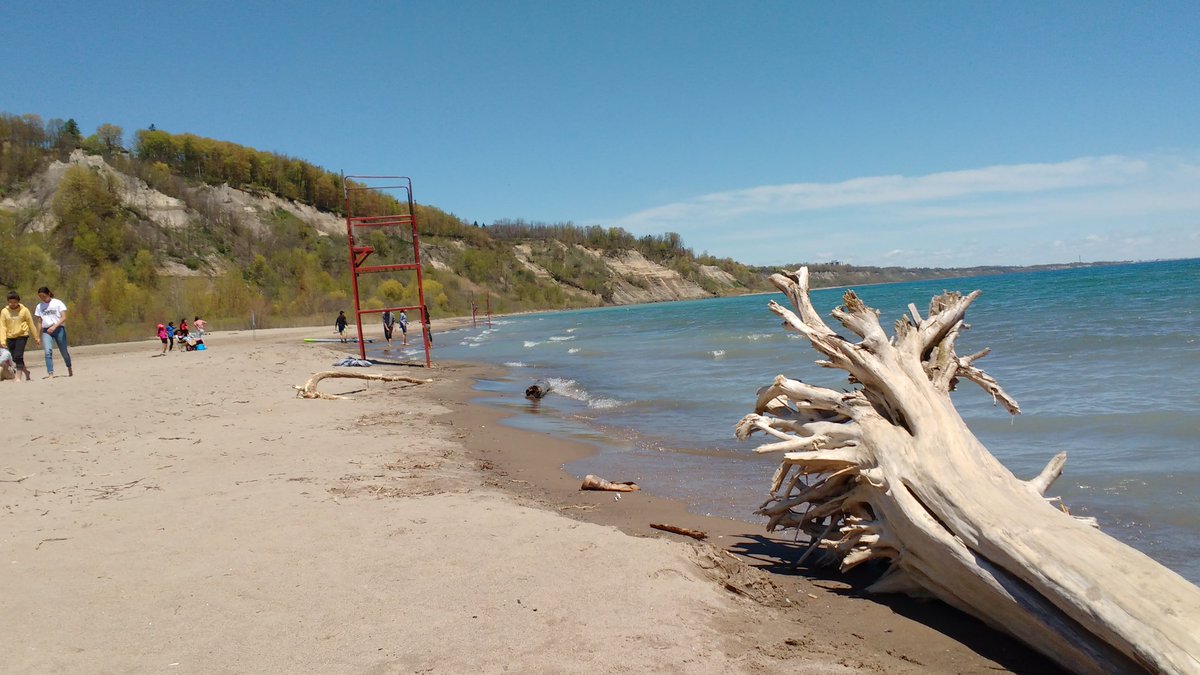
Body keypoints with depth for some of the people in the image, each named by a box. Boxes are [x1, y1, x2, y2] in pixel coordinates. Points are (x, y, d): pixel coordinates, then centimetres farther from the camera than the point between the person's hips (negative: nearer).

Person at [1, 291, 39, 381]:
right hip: (10, 337, 3)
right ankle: (25, 371, 31)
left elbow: (31, 324, 3)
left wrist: (36, 338, 7)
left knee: (18, 356, -16)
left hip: (22, 335, -3)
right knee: (15, 358, 8)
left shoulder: (24, 310, -4)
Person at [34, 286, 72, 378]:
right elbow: (40, 322, 13)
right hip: (46, 331, 2)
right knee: (48, 351, -17)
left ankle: (69, 369, 32)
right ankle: (50, 374, -21)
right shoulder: (39, 306, 11)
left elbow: (64, 318, -7)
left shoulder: (58, 303, 0)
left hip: (59, 329, -2)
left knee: (63, 351, 6)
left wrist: (54, 326, -20)